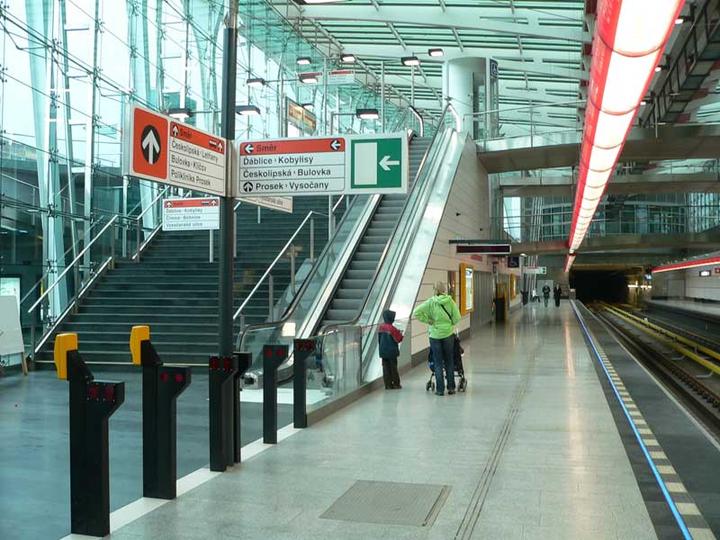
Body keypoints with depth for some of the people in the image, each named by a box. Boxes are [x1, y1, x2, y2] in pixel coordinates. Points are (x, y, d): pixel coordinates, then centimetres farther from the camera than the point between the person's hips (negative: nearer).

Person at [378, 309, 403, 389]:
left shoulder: (381, 327, 2)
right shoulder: (392, 328, -17)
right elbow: (398, 339, -10)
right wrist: (400, 334, 8)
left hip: (383, 352, 5)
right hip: (392, 352, -5)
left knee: (386, 368, 7)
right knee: (393, 368, 4)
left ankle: (388, 384, 9)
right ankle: (396, 384, 11)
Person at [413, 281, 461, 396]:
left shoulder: (430, 302, -8)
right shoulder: (450, 301, -7)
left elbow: (416, 312, -14)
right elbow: (457, 317, -8)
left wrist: (428, 320, -6)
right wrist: (450, 323, 10)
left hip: (435, 335, -1)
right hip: (448, 334, 1)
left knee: (438, 363, 8)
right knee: (449, 362, 14)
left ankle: (440, 389, 9)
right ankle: (451, 387, 19)